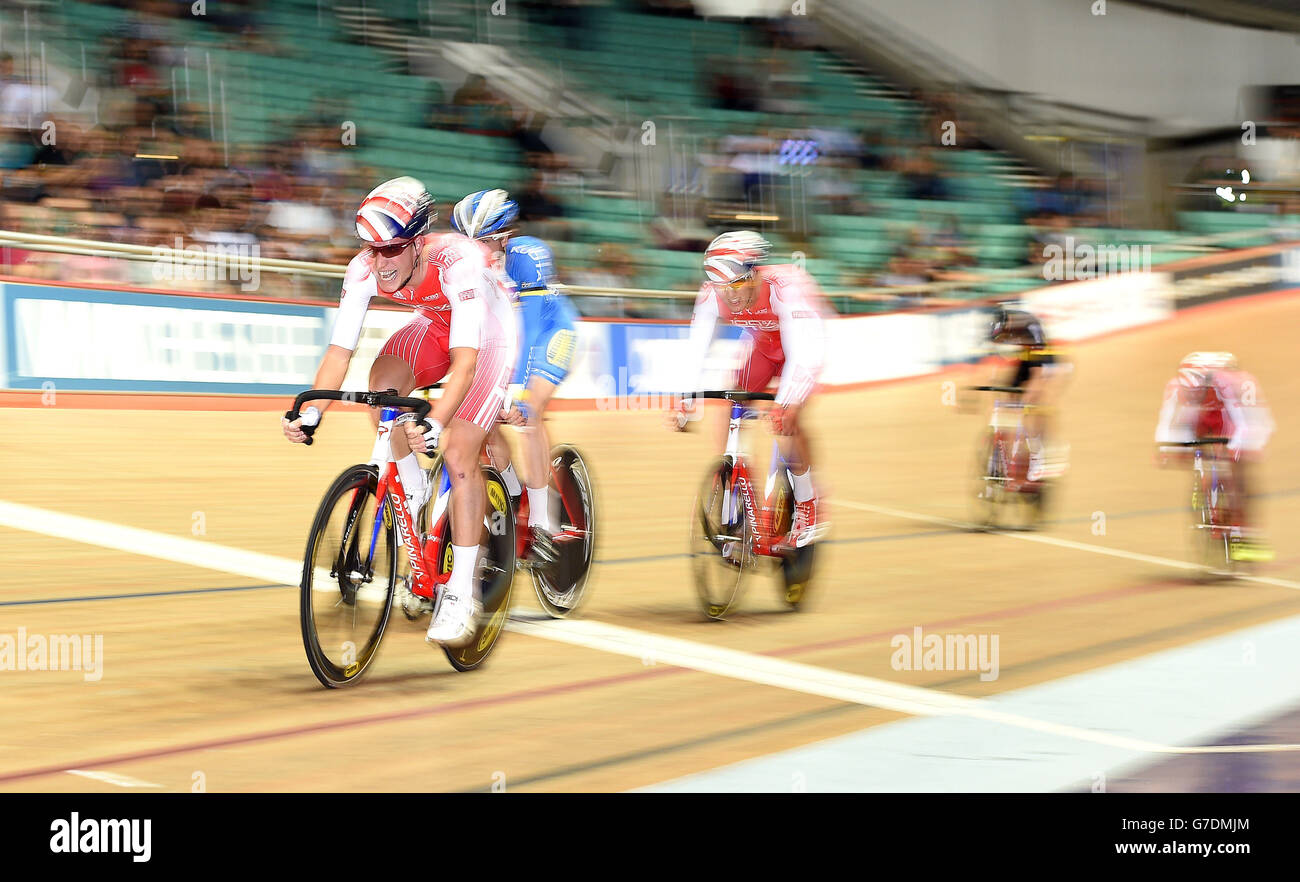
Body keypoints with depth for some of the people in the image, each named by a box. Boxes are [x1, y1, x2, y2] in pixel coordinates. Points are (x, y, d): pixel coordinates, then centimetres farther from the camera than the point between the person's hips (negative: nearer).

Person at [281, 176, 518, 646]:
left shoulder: (458, 262, -40)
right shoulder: (365, 269, -24)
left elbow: (464, 359, -47)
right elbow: (339, 349, -24)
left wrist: (436, 423, -60)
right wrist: (311, 412, -39)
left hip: (488, 331, -5)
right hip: (435, 324, 5)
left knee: (459, 456, -16)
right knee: (382, 381, -27)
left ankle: (461, 593, -8)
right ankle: (413, 489, -2)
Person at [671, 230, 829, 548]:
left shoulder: (786, 286, -40)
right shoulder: (712, 294, -27)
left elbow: (802, 353, -45)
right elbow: (697, 350, -24)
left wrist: (788, 405, -57)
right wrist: (684, 406, -35)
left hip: (802, 343, -5)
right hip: (762, 346, 5)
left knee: (786, 419, -24)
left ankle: (808, 506, -8)